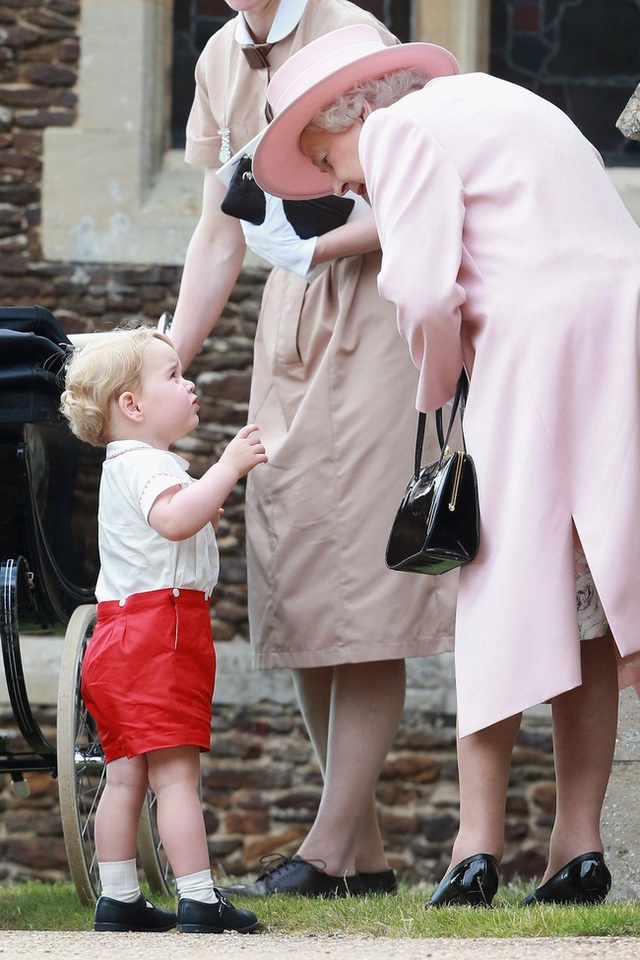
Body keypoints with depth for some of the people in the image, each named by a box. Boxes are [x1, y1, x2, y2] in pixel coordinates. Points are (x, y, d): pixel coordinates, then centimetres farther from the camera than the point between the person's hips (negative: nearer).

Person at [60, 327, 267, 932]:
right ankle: (198, 902, -14)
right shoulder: (146, 464, -12)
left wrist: (197, 518, 33)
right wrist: (228, 468, -30)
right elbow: (174, 519, -32)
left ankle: (117, 900, 11)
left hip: (119, 634, 11)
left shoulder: (124, 467, 22)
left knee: (126, 774, 10)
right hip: (160, 632, -11)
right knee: (175, 772, -12)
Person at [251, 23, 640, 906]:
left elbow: (425, 294, -10)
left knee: (501, 595, -1)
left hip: (539, 344, -8)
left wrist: (436, 395, 6)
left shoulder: (402, 128, 0)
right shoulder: (493, 105, 26)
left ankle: (480, 843, -3)